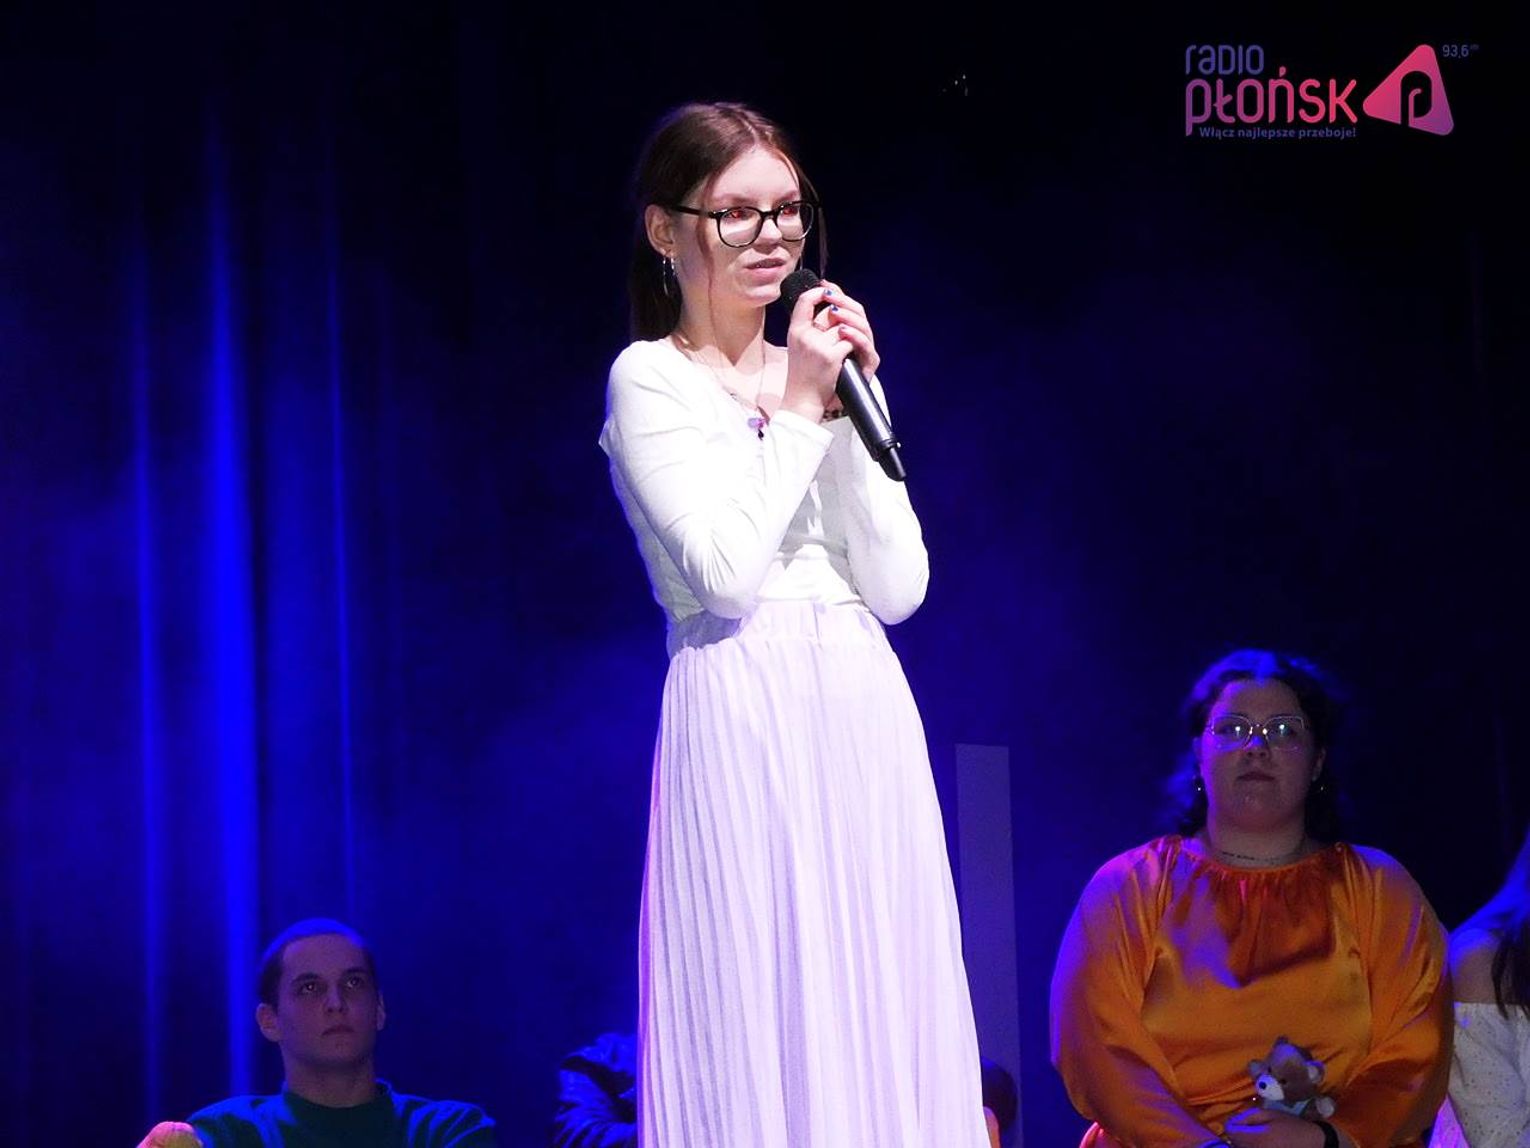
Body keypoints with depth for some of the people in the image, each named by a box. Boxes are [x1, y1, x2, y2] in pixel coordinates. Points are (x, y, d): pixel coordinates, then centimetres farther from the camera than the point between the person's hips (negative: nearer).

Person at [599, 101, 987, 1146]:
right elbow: (726, 571, -14)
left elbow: (897, 586, 6)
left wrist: (851, 405, -1)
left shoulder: (826, 372, 16)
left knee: (874, 1018, 3)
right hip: (745, 718, -6)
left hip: (868, 718, 6)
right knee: (757, 1016, -7)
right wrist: (799, 411, -6)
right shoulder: (650, 381, 0)